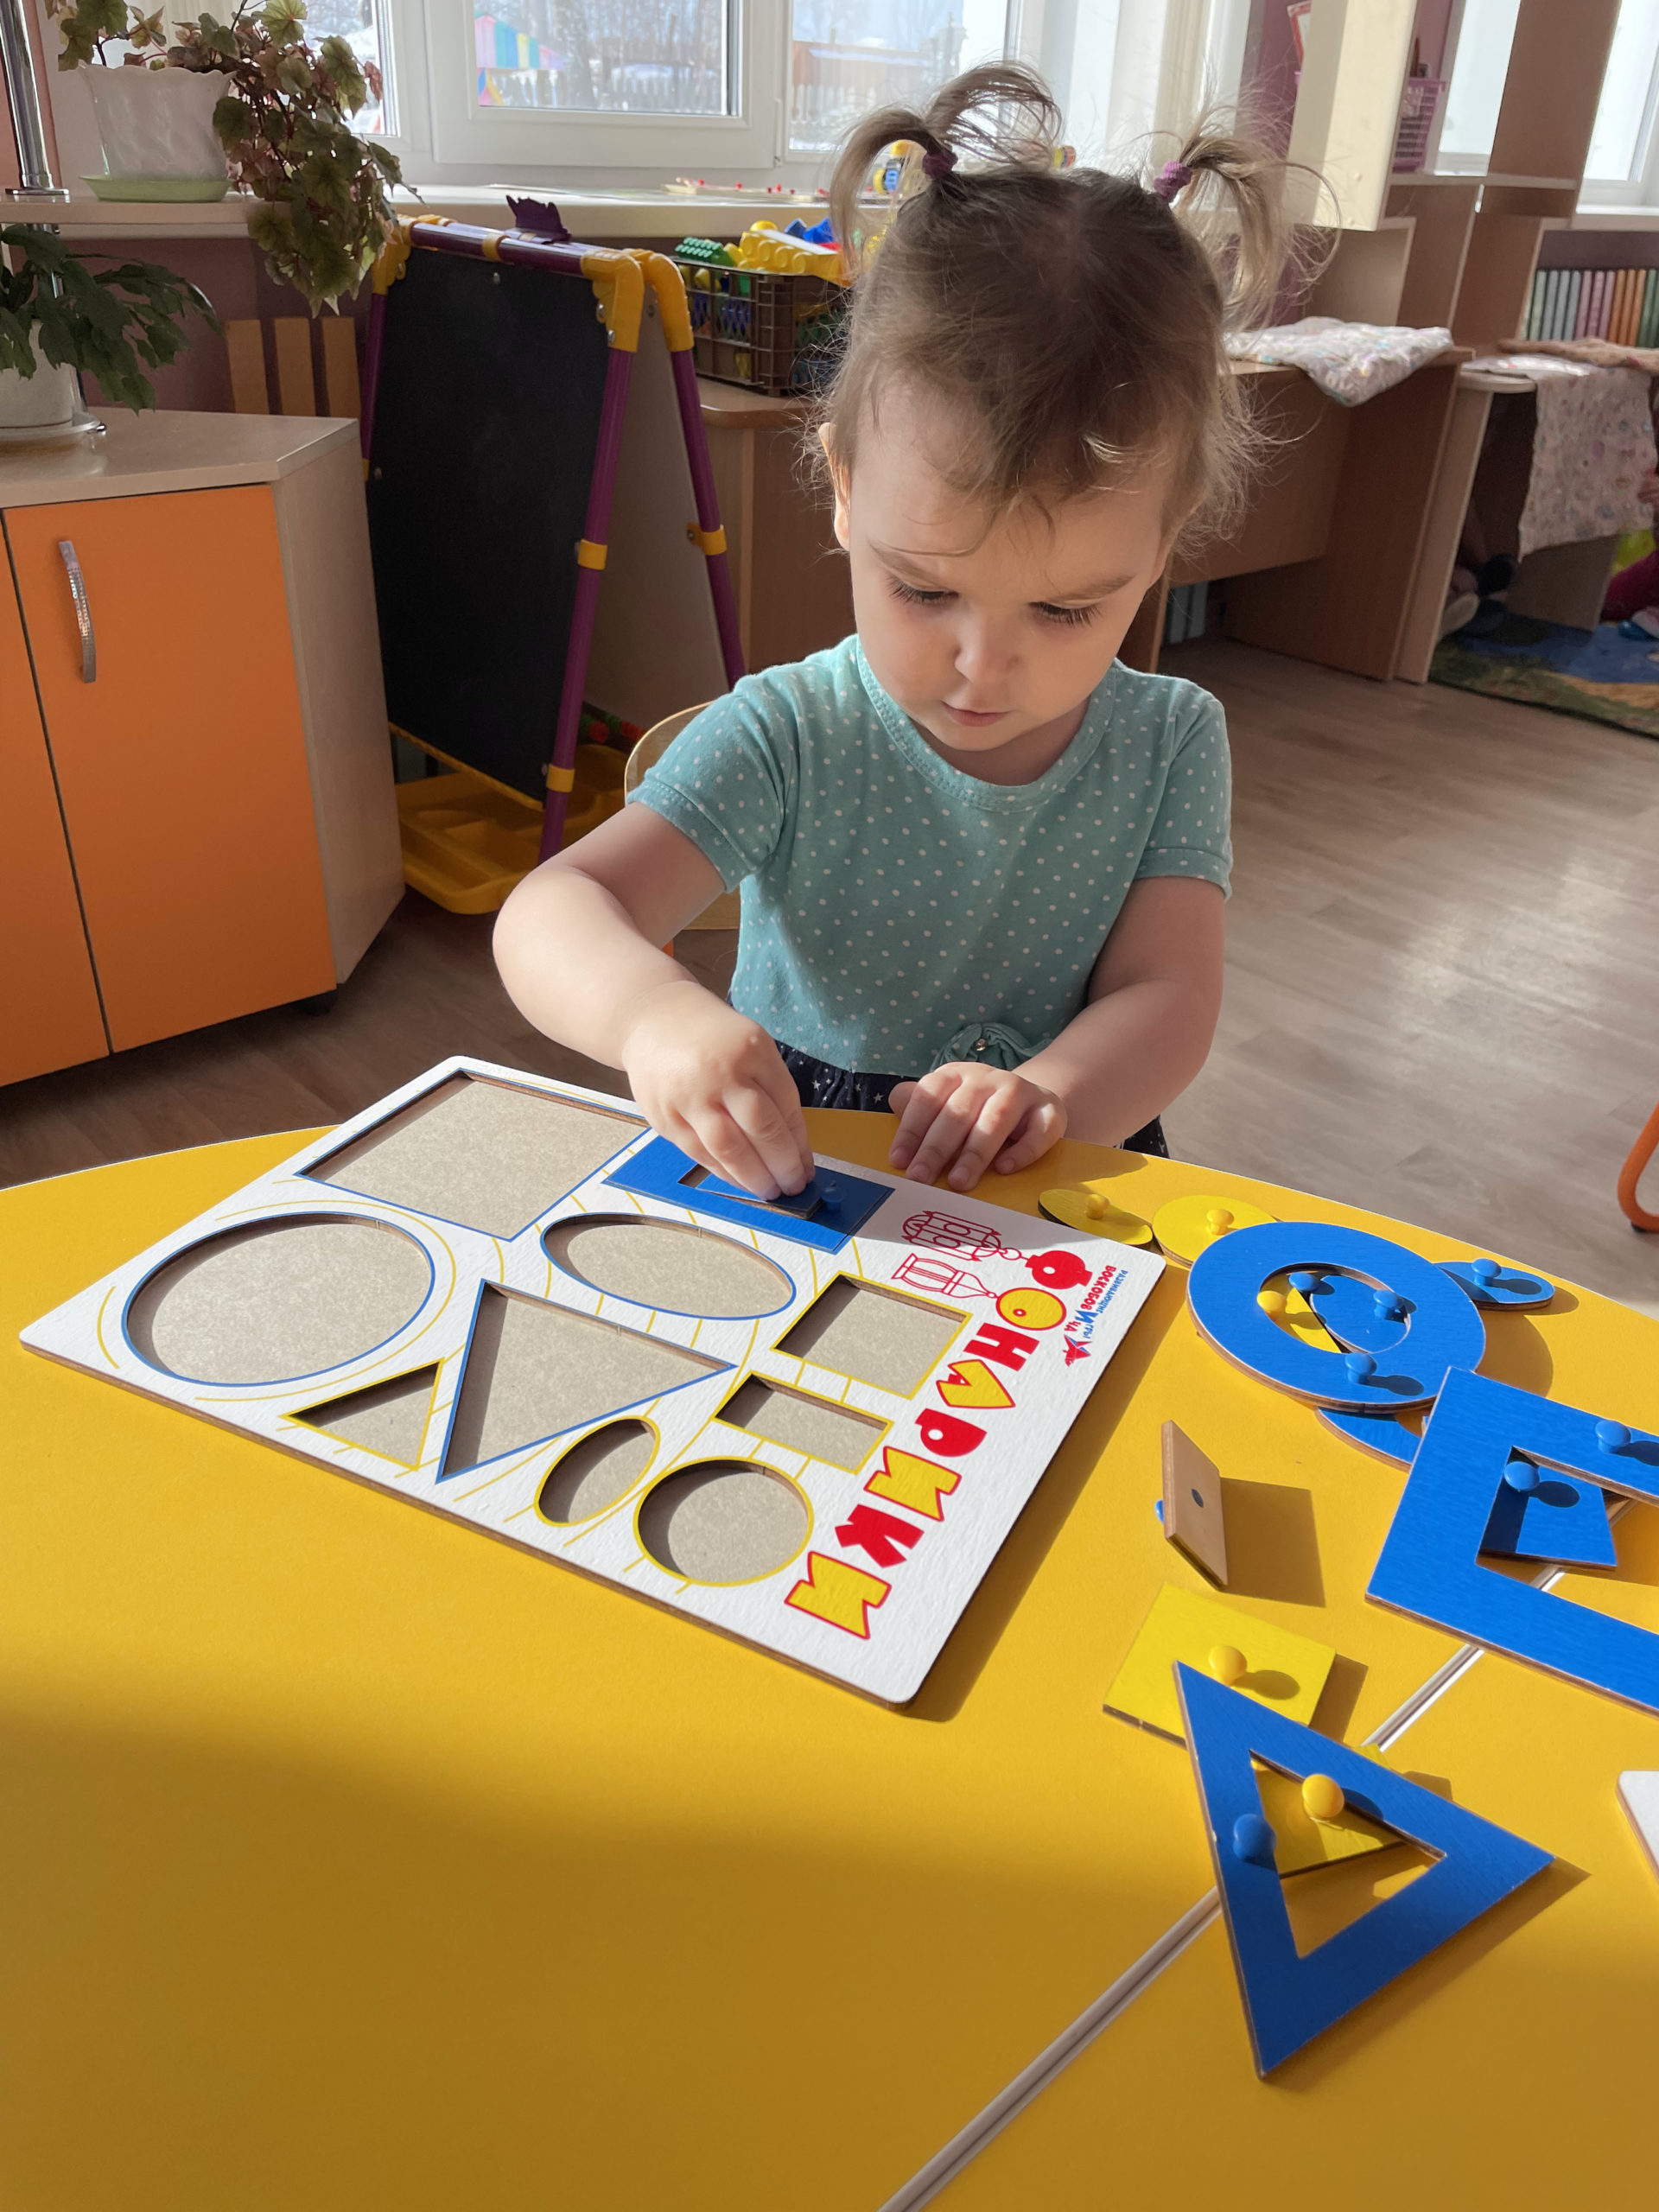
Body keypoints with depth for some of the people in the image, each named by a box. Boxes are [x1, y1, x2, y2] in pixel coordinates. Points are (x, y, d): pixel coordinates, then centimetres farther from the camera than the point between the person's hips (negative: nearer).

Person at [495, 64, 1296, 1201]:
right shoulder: (789, 737, -11)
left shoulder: (1172, 744, -2)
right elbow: (553, 914, -18)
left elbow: (1168, 995, -9)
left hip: (1051, 1200, 2)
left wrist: (1047, 1097, -31)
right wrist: (652, 1009, -42)